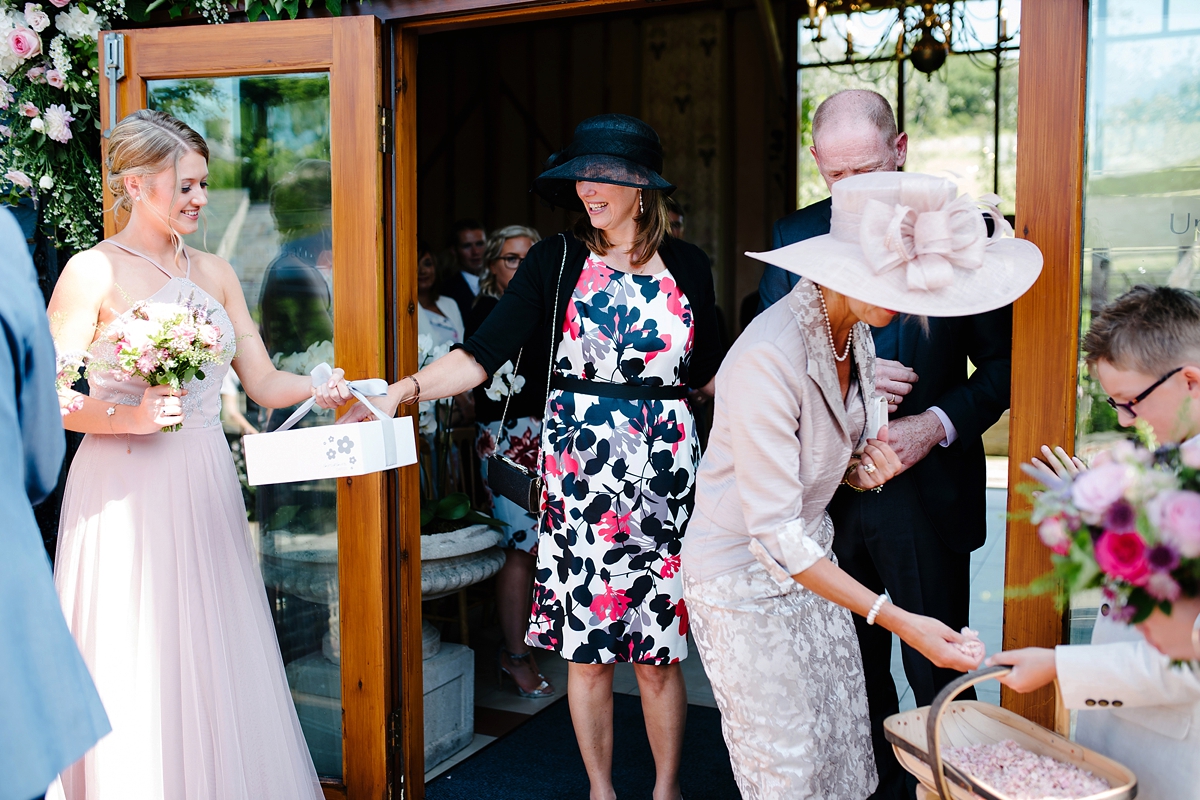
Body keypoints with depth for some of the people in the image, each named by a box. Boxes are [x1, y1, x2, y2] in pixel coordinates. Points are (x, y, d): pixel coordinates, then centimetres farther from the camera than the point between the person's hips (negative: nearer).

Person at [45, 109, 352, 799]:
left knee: (215, 665, 10)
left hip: (206, 490, 5)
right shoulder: (93, 273, -5)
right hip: (125, 492, -5)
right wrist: (130, 415, -20)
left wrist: (319, 389, -9)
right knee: (134, 677, 1)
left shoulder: (215, 273, 11)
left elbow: (264, 383, 9)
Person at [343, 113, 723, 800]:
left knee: (660, 650, 7)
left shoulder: (688, 266, 6)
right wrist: (405, 389, -24)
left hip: (666, 472, 1)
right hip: (582, 471, -1)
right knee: (586, 646, 7)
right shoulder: (557, 261, -1)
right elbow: (485, 353, -11)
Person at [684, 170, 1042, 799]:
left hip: (810, 556, 7)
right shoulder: (767, 359, -30)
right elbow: (776, 534, -29)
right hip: (744, 576, -7)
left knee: (844, 749, 10)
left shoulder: (854, 328, -2)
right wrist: (897, 621, -30)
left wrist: (864, 470, -11)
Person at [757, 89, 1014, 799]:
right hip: (829, 492, 3)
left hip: (928, 492, -2)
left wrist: (937, 423, -17)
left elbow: (1002, 360, -1)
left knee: (938, 673, 7)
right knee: (853, 668, 16)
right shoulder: (796, 236, 3)